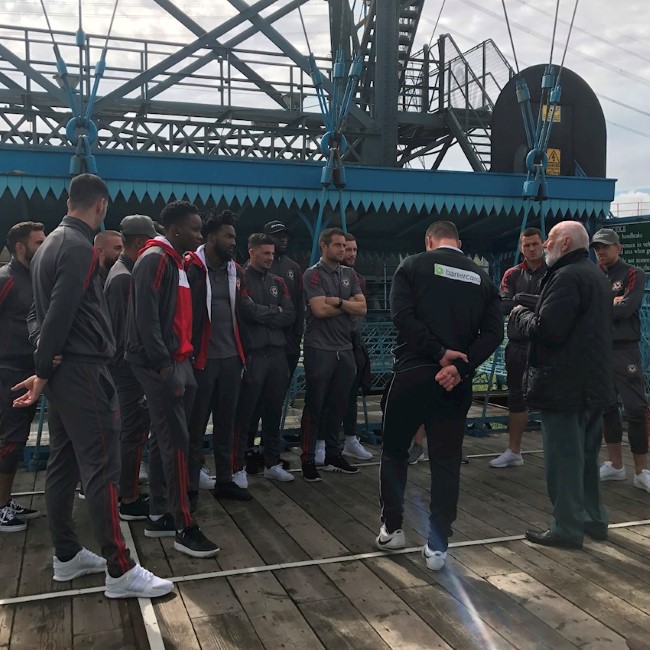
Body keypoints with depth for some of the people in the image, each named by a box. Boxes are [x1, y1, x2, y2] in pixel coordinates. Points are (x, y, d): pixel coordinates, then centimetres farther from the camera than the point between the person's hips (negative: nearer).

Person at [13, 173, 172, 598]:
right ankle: (120, 571, -5)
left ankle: (67, 556, 22)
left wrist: (46, 372, 12)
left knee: (63, 464, 13)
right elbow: (60, 315, -19)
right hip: (82, 370, -10)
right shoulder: (81, 248, -14)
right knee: (102, 467, -9)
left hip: (62, 369, 10)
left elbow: (49, 312, 15)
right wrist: (43, 374, -13)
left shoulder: (51, 244, 16)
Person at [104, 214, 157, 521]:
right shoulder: (125, 277, -18)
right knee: (135, 432, -4)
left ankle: (127, 491, 27)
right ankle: (130, 501, 5)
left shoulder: (121, 272, 14)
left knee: (131, 430, 17)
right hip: (130, 367, -10)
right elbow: (127, 328, -22)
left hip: (127, 366, 10)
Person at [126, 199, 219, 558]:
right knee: (176, 442, -8)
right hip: (160, 365, -10)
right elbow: (146, 317, -20)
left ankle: (159, 516, 22)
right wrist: (164, 366, -21)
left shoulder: (175, 261, 18)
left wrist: (182, 359, 13)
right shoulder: (155, 259, -12)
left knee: (164, 441, 13)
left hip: (175, 361, 10)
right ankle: (184, 528, -2)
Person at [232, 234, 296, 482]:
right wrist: (275, 311, -2)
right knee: (244, 413, -1)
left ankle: (272, 463, 23)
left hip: (277, 354, 6)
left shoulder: (278, 282, 16)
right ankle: (237, 466, 7)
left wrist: (261, 314, -7)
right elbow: (248, 311, -17)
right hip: (251, 355, -6)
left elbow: (290, 316, 5)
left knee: (273, 411, 12)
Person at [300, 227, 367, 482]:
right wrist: (348, 305, -4)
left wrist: (338, 301, -13)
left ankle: (333, 456, 22)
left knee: (338, 404, 11)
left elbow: (362, 308, 2)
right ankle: (308, 459, 7)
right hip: (320, 349, -5)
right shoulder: (313, 275, -4)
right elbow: (320, 309, -17)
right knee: (315, 405, 0)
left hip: (345, 348, 6)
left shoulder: (350, 274, 12)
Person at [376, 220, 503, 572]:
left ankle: (391, 529, 24)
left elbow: (402, 315, -13)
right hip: (456, 381, 2)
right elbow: (494, 332, -1)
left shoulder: (412, 266, 2)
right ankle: (437, 546, 10)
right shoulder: (482, 277, 10)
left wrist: (440, 353, -13)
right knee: (447, 462, 8)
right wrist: (460, 366, -10)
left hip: (412, 374, -2)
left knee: (394, 452, 16)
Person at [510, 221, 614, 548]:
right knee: (586, 456, 19)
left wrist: (520, 314, -6)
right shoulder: (597, 276, 16)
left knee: (563, 458, -2)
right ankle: (593, 519, 29)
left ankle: (567, 528, 6)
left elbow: (546, 330, -24)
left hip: (564, 386, -10)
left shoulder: (567, 276, -17)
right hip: (593, 384, 10)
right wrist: (531, 312, 13)